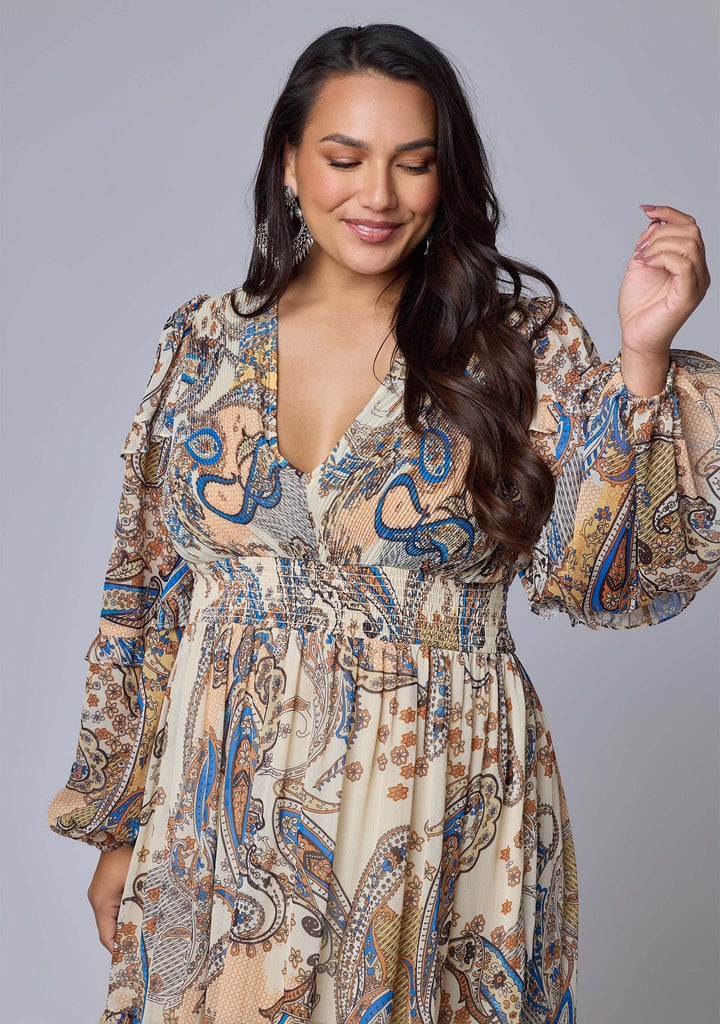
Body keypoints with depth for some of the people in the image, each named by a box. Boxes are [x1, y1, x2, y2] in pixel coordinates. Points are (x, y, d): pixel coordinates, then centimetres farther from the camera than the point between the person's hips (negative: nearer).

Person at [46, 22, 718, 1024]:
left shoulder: (520, 345, -5)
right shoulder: (203, 342, 1)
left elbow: (598, 575, -14)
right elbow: (146, 591, 6)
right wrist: (119, 827, 8)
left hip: (440, 829, -1)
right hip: (224, 821, 2)